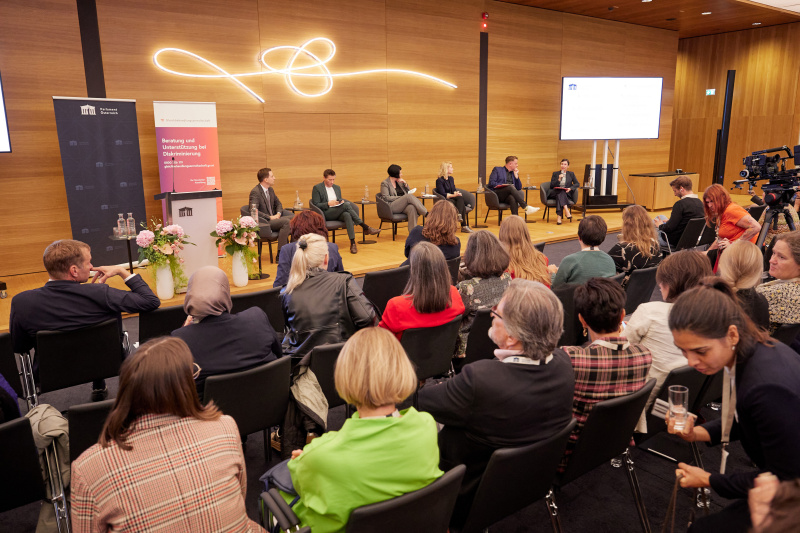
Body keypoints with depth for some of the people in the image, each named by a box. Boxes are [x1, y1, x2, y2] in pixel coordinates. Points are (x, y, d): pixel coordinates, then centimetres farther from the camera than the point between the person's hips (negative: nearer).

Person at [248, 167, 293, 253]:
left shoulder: (270, 190, 13)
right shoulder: (255, 192, -13)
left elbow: (278, 204, 23)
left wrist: (278, 214, 1)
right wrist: (270, 217, -22)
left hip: (273, 218, 8)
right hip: (263, 222, -8)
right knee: (286, 221, -29)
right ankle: (280, 254, -29)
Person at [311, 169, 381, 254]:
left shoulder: (337, 188, 23)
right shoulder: (317, 188, 4)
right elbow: (316, 205, -3)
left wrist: (342, 202, 3)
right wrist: (328, 204, -15)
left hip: (338, 213, 5)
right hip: (326, 214, -5)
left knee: (347, 215, -34)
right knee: (346, 205, -30)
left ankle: (352, 243, -43)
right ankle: (365, 227, -28)